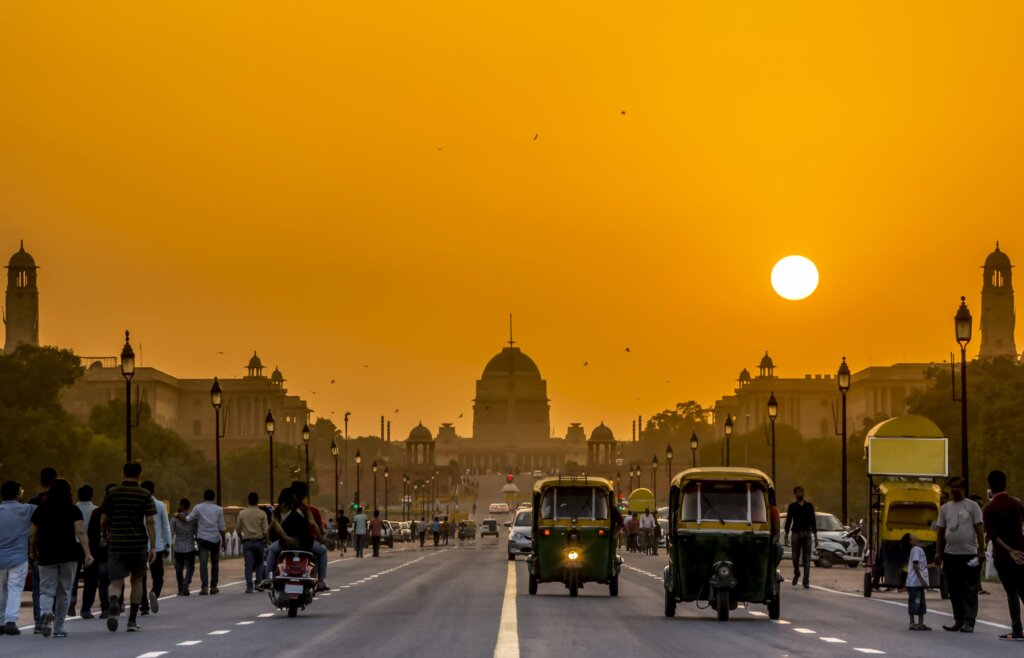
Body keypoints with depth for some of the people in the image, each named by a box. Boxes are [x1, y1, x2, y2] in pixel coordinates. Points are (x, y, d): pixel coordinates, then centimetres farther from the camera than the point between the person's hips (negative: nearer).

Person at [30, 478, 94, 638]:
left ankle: (46, 612, -28)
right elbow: (80, 533, -12)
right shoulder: (73, 510, -1)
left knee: (46, 590, 4)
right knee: (64, 592, 11)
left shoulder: (40, 511, 3)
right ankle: (59, 628, 13)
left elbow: (32, 535, 6)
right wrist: (87, 553, -15)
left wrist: (32, 551, 23)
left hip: (46, 557, 0)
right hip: (69, 556, 0)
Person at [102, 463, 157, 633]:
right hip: (139, 544, 0)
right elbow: (150, 522, -7)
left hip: (116, 544, 0)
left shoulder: (112, 493, 1)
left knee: (116, 582, -1)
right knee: (136, 580, 17)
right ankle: (132, 620, 18)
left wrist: (104, 535, 27)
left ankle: (113, 603, -35)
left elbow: (105, 519, 7)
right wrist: (153, 547, -5)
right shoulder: (145, 495, -1)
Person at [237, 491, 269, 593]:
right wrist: (266, 541, 6)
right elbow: (266, 530, -7)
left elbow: (238, 529, 7)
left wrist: (241, 539, 22)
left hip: (247, 542, 1)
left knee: (248, 565, -1)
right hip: (259, 541, -1)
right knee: (259, 563, 14)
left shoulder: (242, 513, 1)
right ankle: (259, 583, 6)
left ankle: (249, 586, -7)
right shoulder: (262, 514, -5)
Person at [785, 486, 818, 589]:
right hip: (795, 534, -1)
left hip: (807, 535, 1)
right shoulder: (792, 506, 6)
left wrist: (815, 537, 7)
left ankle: (806, 582, -2)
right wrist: (786, 535, -4)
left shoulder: (809, 506, 9)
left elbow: (813, 521, 11)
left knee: (807, 560, -3)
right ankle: (796, 574, 26)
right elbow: (788, 521, 4)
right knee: (795, 557, -3)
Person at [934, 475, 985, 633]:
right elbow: (940, 531, 14)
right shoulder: (945, 508, 13)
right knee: (954, 591, 8)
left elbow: (979, 529, -2)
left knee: (970, 591, -5)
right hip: (950, 555, 5)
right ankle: (958, 621, 15)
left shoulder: (972, 506, 1)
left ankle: (969, 622, -4)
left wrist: (981, 551, -9)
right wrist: (938, 553, 8)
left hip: (969, 554, -5)